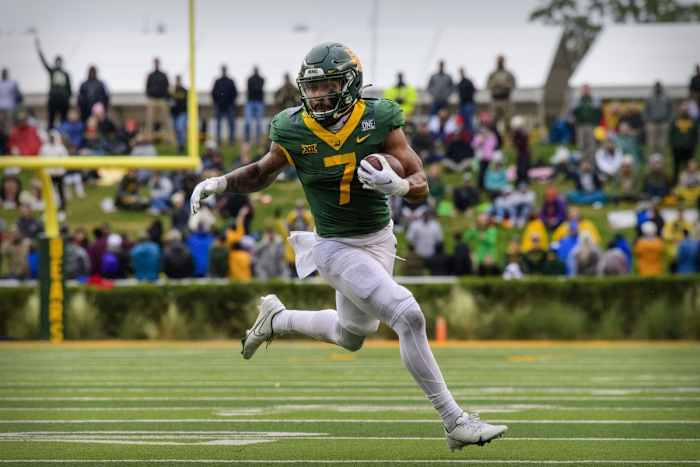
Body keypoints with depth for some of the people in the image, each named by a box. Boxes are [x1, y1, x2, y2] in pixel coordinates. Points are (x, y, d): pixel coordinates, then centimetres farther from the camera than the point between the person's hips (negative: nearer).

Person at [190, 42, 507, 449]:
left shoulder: (378, 120, -13)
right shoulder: (294, 131, -13)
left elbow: (422, 186, -13)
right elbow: (264, 172, 7)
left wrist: (396, 185, -35)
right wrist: (219, 183, -8)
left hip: (381, 240, 4)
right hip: (338, 247, -4)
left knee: (351, 338, 24)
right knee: (409, 317, -21)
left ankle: (277, 319, 49)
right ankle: (455, 422, -14)